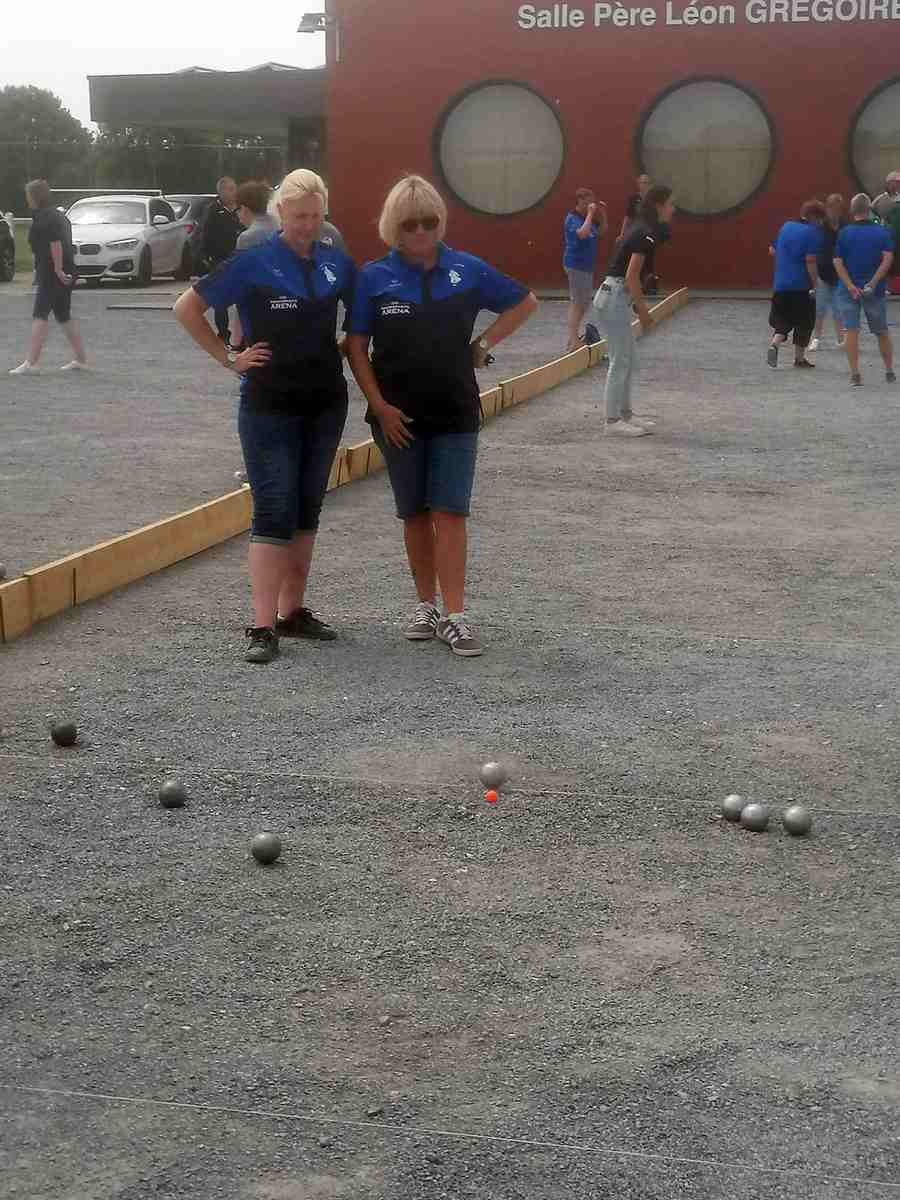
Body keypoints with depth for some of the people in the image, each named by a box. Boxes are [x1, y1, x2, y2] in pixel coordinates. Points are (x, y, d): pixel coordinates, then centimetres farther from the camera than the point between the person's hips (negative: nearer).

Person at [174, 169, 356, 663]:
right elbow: (187, 308, -2)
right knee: (273, 511, -9)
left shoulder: (337, 264, 4)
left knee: (307, 508, 10)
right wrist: (228, 358, -5)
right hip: (270, 405, -4)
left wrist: (352, 353, 8)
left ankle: (293, 611, 21)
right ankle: (263, 626, -9)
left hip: (326, 404, 5)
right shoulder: (253, 264, -8)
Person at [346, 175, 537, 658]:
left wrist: (484, 344, 2)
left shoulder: (467, 270, 0)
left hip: (456, 414, -1)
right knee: (415, 514, 10)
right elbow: (356, 346, -1)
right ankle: (426, 605, 23)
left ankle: (454, 617, -6)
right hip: (399, 417, 1)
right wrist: (380, 407, -8)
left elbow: (524, 302, 12)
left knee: (449, 512, -6)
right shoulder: (375, 276, -3)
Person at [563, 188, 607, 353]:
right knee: (577, 302, -9)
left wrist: (603, 214, 6)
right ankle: (573, 342, -9)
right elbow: (582, 233, -32)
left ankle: (573, 340, 22)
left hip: (586, 265, 10)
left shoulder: (587, 218, 11)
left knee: (584, 303, 15)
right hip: (576, 265, -10)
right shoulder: (572, 219, -14)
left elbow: (602, 232, 18)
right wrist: (590, 214, -24)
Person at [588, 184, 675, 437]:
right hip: (615, 299, -10)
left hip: (616, 296, 10)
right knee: (620, 362, -4)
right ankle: (613, 421, 1)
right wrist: (643, 311, -12)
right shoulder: (647, 235, -16)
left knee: (627, 360, 16)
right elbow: (631, 277, -19)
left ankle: (625, 414, 24)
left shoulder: (641, 231, 13)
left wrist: (640, 303, 19)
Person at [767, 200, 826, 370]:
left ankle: (774, 344, -16)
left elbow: (774, 251, 19)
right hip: (802, 286, -5)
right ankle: (799, 357, 14)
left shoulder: (785, 226, 11)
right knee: (804, 323, 10)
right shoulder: (814, 233, -9)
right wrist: (815, 284, -14)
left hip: (780, 284, 5)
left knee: (781, 321, 11)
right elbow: (810, 261, -17)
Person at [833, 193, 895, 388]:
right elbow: (888, 258, -12)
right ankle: (889, 372, 23)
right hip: (875, 290, 1)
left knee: (852, 331, -1)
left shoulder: (845, 233, -1)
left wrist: (851, 286, -13)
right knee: (882, 332, 15)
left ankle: (855, 374, -10)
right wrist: (874, 282, -15)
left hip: (849, 289, -1)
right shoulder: (883, 232, 1)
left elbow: (838, 262, -8)